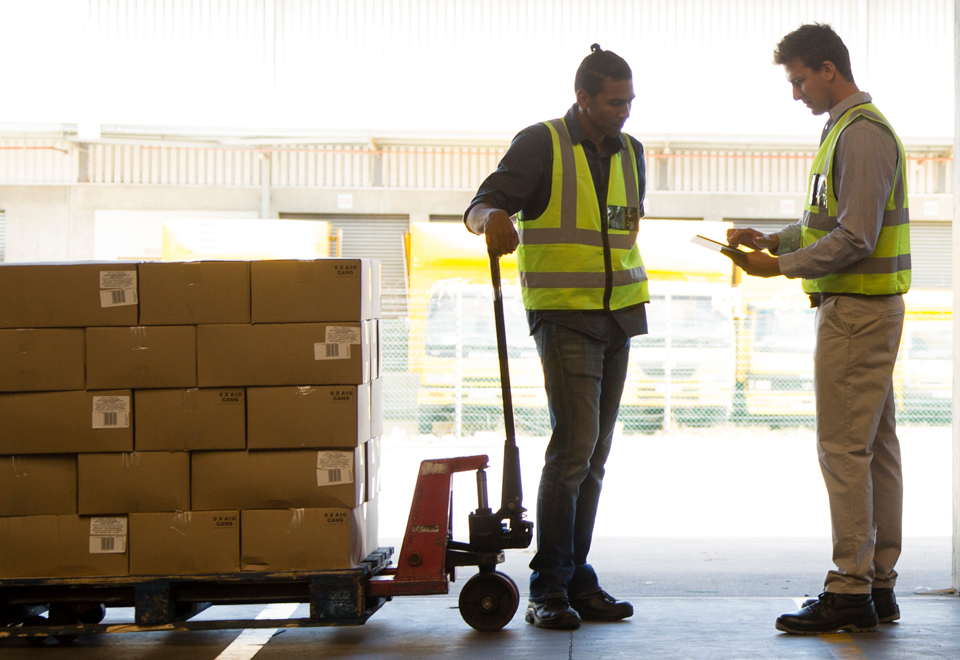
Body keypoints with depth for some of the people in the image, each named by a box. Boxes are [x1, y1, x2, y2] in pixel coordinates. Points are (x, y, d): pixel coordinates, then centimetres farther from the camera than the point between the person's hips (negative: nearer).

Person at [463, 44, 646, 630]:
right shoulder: (542, 144, -5)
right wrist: (493, 218, -34)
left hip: (618, 317, 7)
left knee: (595, 454, 7)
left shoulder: (630, 153, 14)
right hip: (564, 316, -6)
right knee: (574, 445, -14)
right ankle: (548, 587, -7)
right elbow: (480, 208, -12)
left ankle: (577, 580, 13)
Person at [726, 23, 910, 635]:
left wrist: (781, 266, -16)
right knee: (877, 446, 11)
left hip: (856, 309, -10)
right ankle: (879, 584, 17)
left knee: (844, 448, -8)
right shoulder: (850, 127, 17)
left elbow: (855, 239, -21)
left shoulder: (862, 134, -15)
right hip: (869, 307, 10)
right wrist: (773, 239, 13)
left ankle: (850, 592, -4)